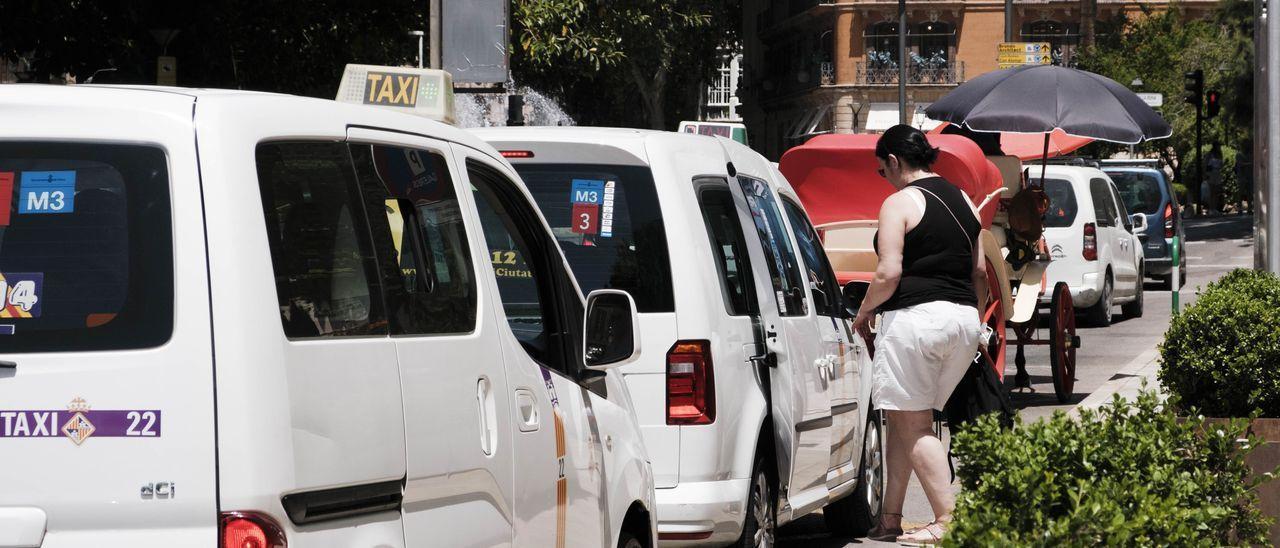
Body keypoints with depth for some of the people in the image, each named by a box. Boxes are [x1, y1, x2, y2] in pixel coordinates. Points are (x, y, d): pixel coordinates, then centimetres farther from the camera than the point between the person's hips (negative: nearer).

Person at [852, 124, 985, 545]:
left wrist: (862, 314, -1)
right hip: (963, 320, 8)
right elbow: (979, 272, 18)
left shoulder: (900, 203, -7)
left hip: (915, 317, -8)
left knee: (914, 424, -2)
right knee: (903, 419, 14)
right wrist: (975, 324, 26)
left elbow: (888, 273, -15)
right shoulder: (963, 202, 15)